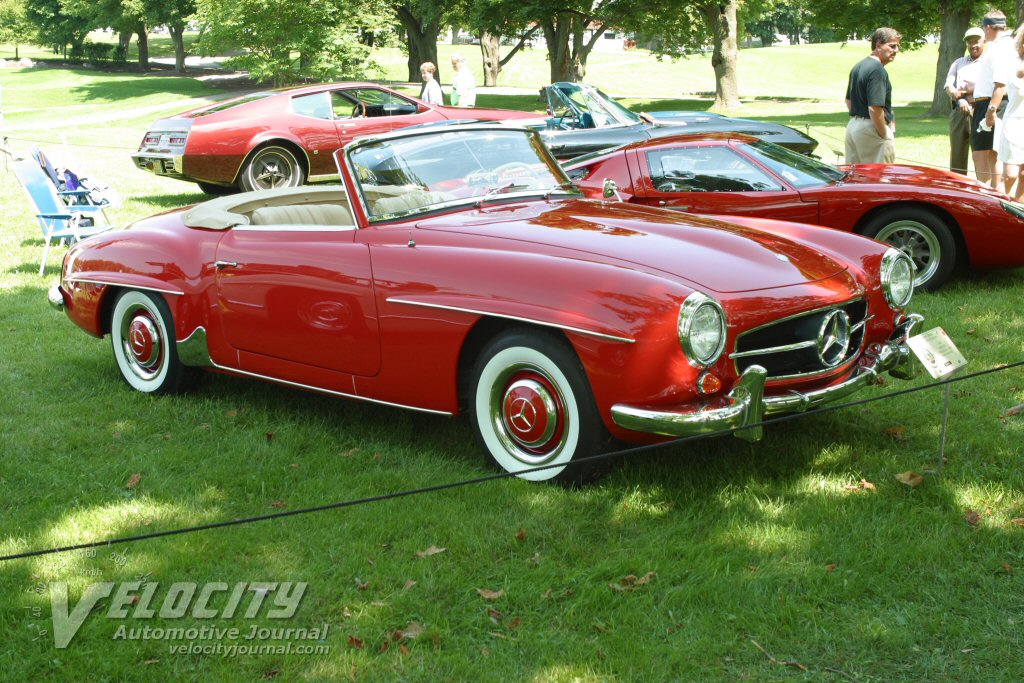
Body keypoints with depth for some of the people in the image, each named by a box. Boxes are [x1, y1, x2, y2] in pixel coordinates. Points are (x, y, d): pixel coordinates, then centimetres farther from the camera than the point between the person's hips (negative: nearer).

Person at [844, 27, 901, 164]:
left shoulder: (857, 67, 14)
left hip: (852, 126, 10)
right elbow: (875, 108, -23)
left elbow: (849, 101, 24)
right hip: (870, 130, -10)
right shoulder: (877, 70, -17)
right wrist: (885, 136, -15)